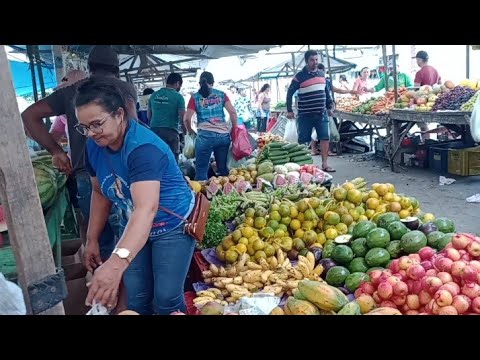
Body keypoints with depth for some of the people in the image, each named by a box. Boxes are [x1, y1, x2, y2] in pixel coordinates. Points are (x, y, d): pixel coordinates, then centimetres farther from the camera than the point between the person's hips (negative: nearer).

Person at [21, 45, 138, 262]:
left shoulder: (71, 90, 17)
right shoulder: (124, 87, 7)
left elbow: (29, 115, 14)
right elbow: (130, 119, -14)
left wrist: (56, 151, 13)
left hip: (85, 174, 3)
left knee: (103, 240, 14)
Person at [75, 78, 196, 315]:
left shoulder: (143, 147, -31)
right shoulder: (94, 146, -7)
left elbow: (147, 209, -45)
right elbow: (100, 192, 8)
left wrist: (117, 262, -58)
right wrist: (92, 239, 7)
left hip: (173, 226, -6)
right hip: (133, 228, 7)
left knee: (166, 299, -7)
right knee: (137, 299, 7)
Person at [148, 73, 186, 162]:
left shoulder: (154, 95, 12)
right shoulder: (178, 97, -3)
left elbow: (149, 115, 19)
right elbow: (182, 118, -7)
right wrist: (186, 132, 7)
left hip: (154, 131, 5)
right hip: (170, 132, -5)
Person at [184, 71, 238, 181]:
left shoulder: (195, 97, 7)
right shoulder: (221, 94, 13)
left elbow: (187, 118, 0)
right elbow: (233, 112, 3)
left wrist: (190, 131, 16)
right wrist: (234, 129, 12)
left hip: (205, 136, -2)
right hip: (224, 135, 3)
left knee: (201, 170, 4)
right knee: (223, 169, 11)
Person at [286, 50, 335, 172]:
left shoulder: (322, 74, 10)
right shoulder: (300, 76, -5)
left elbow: (326, 91, 20)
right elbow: (290, 93, -1)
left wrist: (330, 106, 17)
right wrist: (289, 110, -4)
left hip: (321, 114, 4)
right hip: (305, 115, -4)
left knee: (325, 137, -1)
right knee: (303, 140, 3)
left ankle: (325, 163, 7)